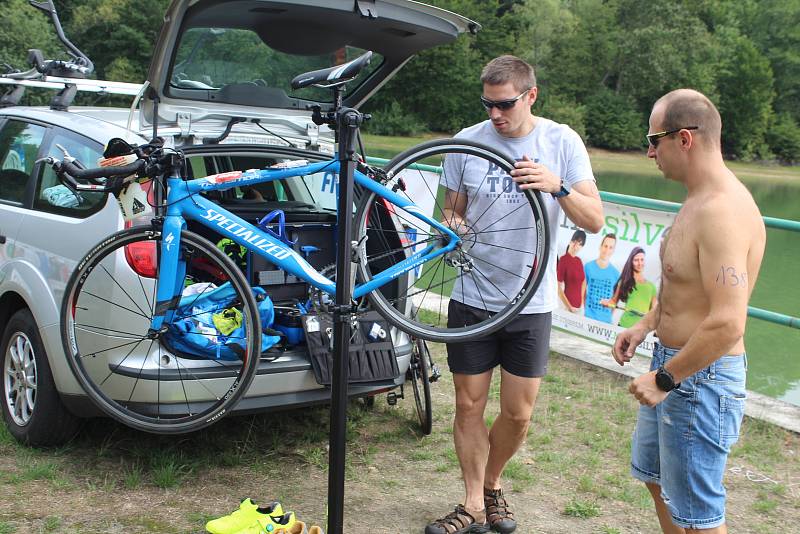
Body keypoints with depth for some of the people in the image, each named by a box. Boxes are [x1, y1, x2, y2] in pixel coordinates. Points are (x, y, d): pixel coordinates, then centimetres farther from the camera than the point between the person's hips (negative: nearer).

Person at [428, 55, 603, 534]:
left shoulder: (562, 141, -4)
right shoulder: (468, 142, -1)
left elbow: (594, 221, -8)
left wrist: (558, 187, -26)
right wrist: (452, 226, -15)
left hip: (531, 302, -1)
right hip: (472, 298, 1)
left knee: (518, 413, 6)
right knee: (470, 407, 7)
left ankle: (492, 484, 33)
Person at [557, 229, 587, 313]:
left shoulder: (579, 261, 8)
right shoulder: (563, 260, -14)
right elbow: (558, 288, -16)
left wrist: (582, 303, 8)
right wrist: (569, 307, -17)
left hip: (578, 306, 7)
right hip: (568, 305, -7)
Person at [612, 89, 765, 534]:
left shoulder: (721, 211, -26)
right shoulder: (700, 199, 8)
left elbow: (727, 323, -32)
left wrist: (665, 379, -24)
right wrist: (646, 325, 12)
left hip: (701, 378, -11)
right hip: (674, 364, 11)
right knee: (657, 476, 27)